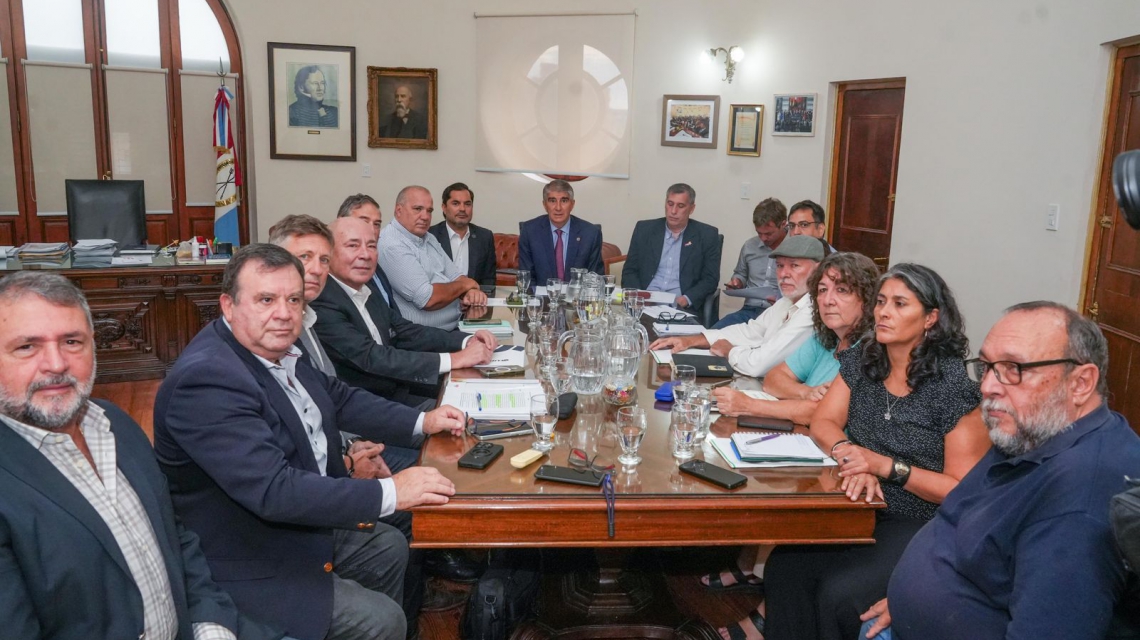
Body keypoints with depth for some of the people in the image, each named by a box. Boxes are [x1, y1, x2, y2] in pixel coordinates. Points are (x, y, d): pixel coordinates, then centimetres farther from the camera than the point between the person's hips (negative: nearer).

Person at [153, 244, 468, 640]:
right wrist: (389, 493, -32)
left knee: (391, 547, 20)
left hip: (304, 526, 9)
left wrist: (422, 422, 2)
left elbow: (338, 397, 12)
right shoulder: (206, 379, -30)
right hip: (249, 569, -9)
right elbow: (273, 491, -35)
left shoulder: (277, 349, -3)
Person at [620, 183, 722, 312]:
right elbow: (629, 271, 9)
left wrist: (687, 299, -15)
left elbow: (710, 278, 2)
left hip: (682, 307, 0)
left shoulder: (707, 235, 4)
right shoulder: (644, 229, 8)